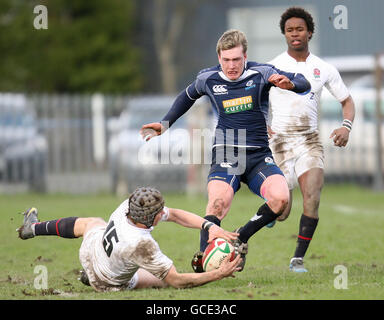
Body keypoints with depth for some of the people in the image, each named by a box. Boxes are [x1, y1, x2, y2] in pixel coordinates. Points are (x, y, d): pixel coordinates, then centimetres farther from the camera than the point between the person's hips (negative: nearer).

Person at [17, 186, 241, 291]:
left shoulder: (127, 207, -30)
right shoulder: (141, 245, -49)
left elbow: (175, 215, -19)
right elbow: (176, 281, -41)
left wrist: (209, 226, -30)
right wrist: (219, 274, -43)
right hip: (109, 284, -4)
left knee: (91, 223, 37)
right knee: (166, 279, 17)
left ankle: (33, 228, 61)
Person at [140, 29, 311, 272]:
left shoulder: (260, 74, -2)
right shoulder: (208, 79, 3)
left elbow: (304, 84, -4)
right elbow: (187, 97, 26)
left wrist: (290, 83, -27)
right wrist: (165, 124, 22)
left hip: (259, 156, 1)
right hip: (225, 156, -1)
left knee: (280, 198, -26)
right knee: (219, 201, -32)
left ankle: (241, 238, -2)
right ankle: (203, 257, -25)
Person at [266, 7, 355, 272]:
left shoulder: (324, 69, 4)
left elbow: (347, 101, 13)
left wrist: (346, 127, -6)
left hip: (310, 142, 1)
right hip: (280, 142, -1)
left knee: (312, 198, -20)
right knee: (281, 214, -4)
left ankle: (299, 258, -6)